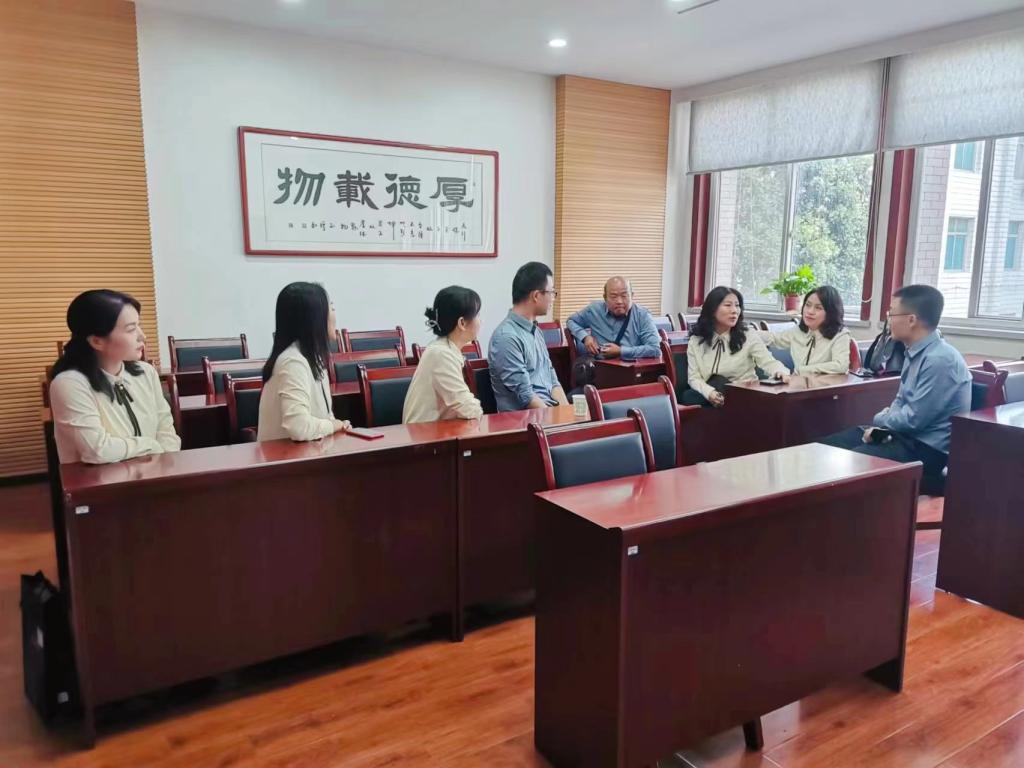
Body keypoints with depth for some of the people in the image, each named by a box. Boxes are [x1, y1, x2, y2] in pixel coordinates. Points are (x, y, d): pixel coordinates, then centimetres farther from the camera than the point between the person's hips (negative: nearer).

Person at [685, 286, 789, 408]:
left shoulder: (749, 337, 1)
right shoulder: (696, 341, 4)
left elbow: (769, 362, -10)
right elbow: (694, 378, -2)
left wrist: (781, 372, -36)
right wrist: (709, 393, -24)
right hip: (709, 398, 1)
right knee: (688, 397, -30)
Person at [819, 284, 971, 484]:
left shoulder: (940, 360, -22)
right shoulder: (915, 352, 8)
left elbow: (914, 419, -23)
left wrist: (878, 420, -4)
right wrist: (879, 427, -2)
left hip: (928, 450, -9)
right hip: (905, 435, 9)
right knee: (824, 447, 1)